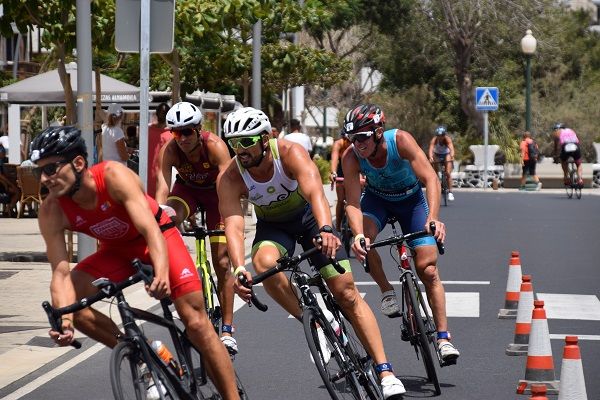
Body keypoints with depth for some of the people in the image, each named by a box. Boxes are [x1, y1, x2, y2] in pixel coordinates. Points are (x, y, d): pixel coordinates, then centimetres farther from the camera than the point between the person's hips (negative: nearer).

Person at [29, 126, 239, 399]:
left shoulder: (114, 176, -33)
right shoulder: (52, 212, -22)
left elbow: (151, 231, -40)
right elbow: (61, 273, -26)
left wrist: (162, 274, -59)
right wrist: (65, 321, -44)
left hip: (159, 237, -4)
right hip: (117, 251, 4)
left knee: (196, 322, -13)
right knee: (67, 301, -20)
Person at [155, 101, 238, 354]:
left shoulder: (215, 146, -34)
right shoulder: (169, 150, -28)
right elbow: (162, 190, -36)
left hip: (215, 193, -2)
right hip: (187, 189, 2)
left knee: (222, 262, -7)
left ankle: (227, 330, -2)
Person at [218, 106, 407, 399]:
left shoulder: (289, 153, -30)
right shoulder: (229, 178, -25)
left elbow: (314, 190, -46)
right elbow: (233, 225, -34)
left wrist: (326, 229, -65)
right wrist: (238, 268, -52)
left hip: (308, 216, -1)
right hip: (272, 226, 1)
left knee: (346, 292, -9)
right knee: (264, 262, -35)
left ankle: (386, 373, -6)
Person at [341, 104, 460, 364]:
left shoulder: (400, 140, -33)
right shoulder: (351, 158, -28)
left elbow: (431, 179, -40)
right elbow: (353, 203, -33)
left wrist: (433, 218, -56)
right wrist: (358, 235, -53)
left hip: (411, 199, -1)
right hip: (377, 199, 1)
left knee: (428, 270, -10)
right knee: (361, 239, -31)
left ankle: (443, 337, -2)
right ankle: (387, 291, -8)